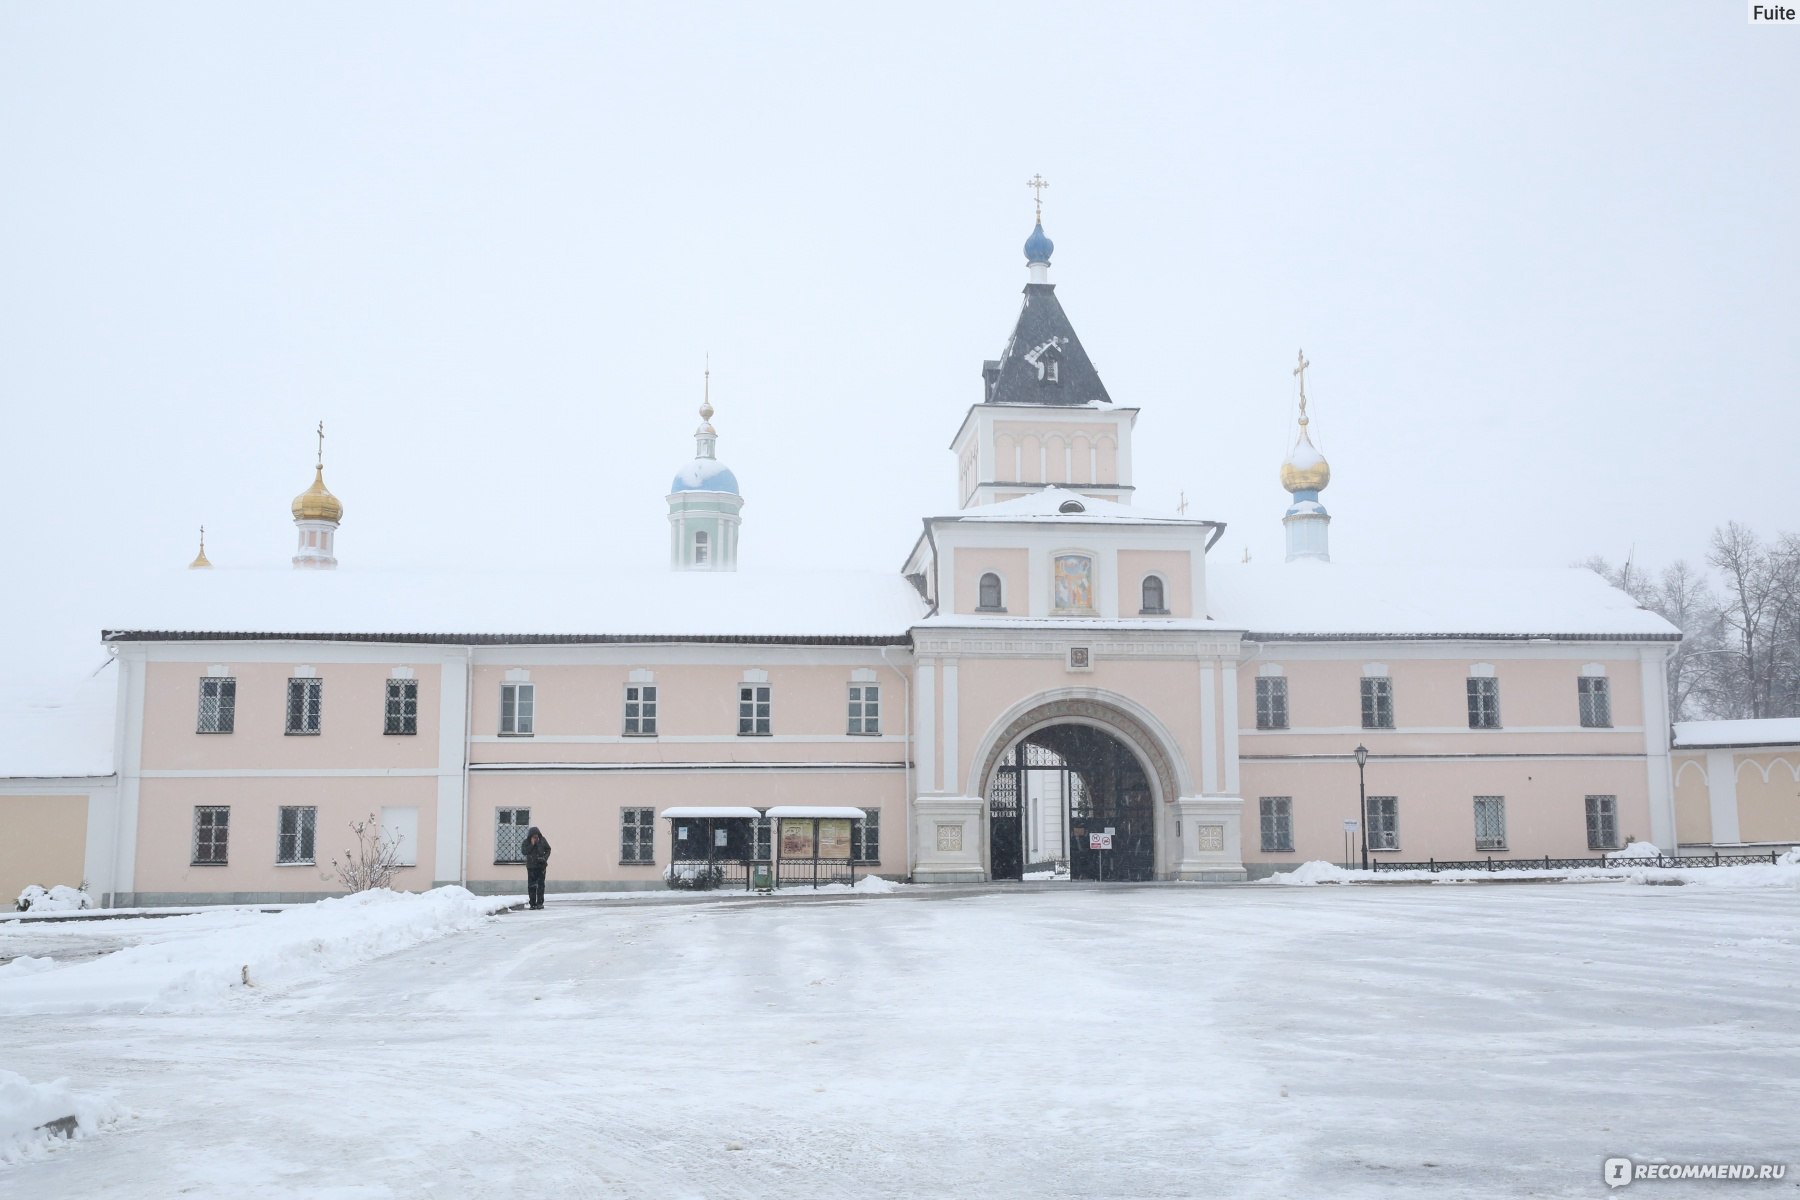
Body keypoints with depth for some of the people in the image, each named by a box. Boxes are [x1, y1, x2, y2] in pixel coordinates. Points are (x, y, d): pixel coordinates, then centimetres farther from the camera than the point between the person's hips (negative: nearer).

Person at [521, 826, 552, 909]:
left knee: (540, 884, -1)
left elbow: (548, 849, 10)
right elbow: (524, 852, -16)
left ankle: (540, 903, 3)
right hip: (531, 866, 0)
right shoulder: (526, 842, -3)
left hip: (541, 865, 0)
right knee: (531, 885, 0)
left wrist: (545, 858, -5)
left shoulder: (542, 840, 1)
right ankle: (533, 903, 6)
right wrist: (532, 844, -20)